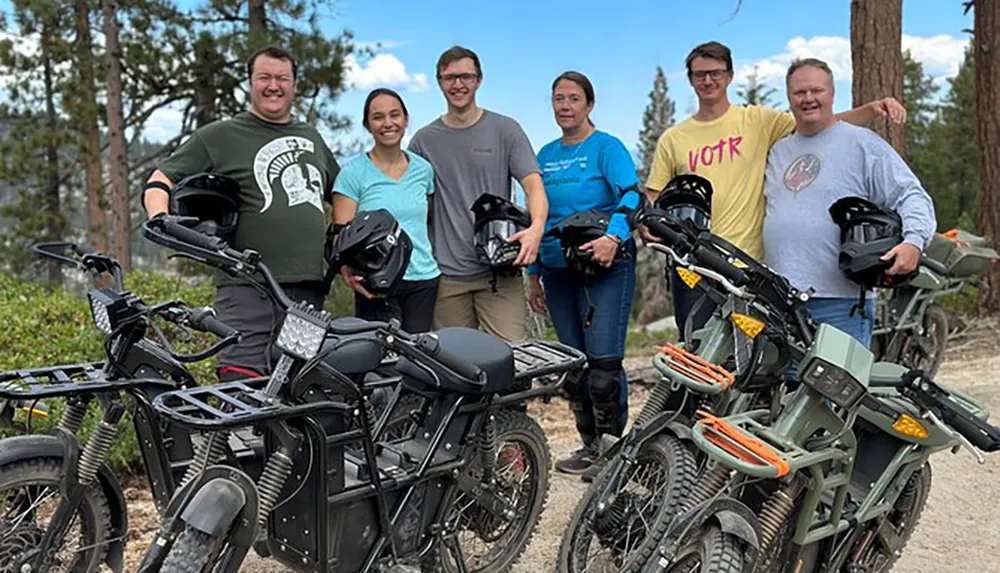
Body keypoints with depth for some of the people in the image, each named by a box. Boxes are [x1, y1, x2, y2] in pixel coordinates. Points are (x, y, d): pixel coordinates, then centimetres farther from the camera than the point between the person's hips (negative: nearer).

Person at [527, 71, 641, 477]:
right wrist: (533, 274, 17)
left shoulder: (606, 147, -3)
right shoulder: (546, 155, 15)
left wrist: (613, 236, -36)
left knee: (604, 362, -10)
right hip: (558, 271, 6)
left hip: (605, 265, -6)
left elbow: (631, 194, -19)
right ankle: (590, 445, 21)